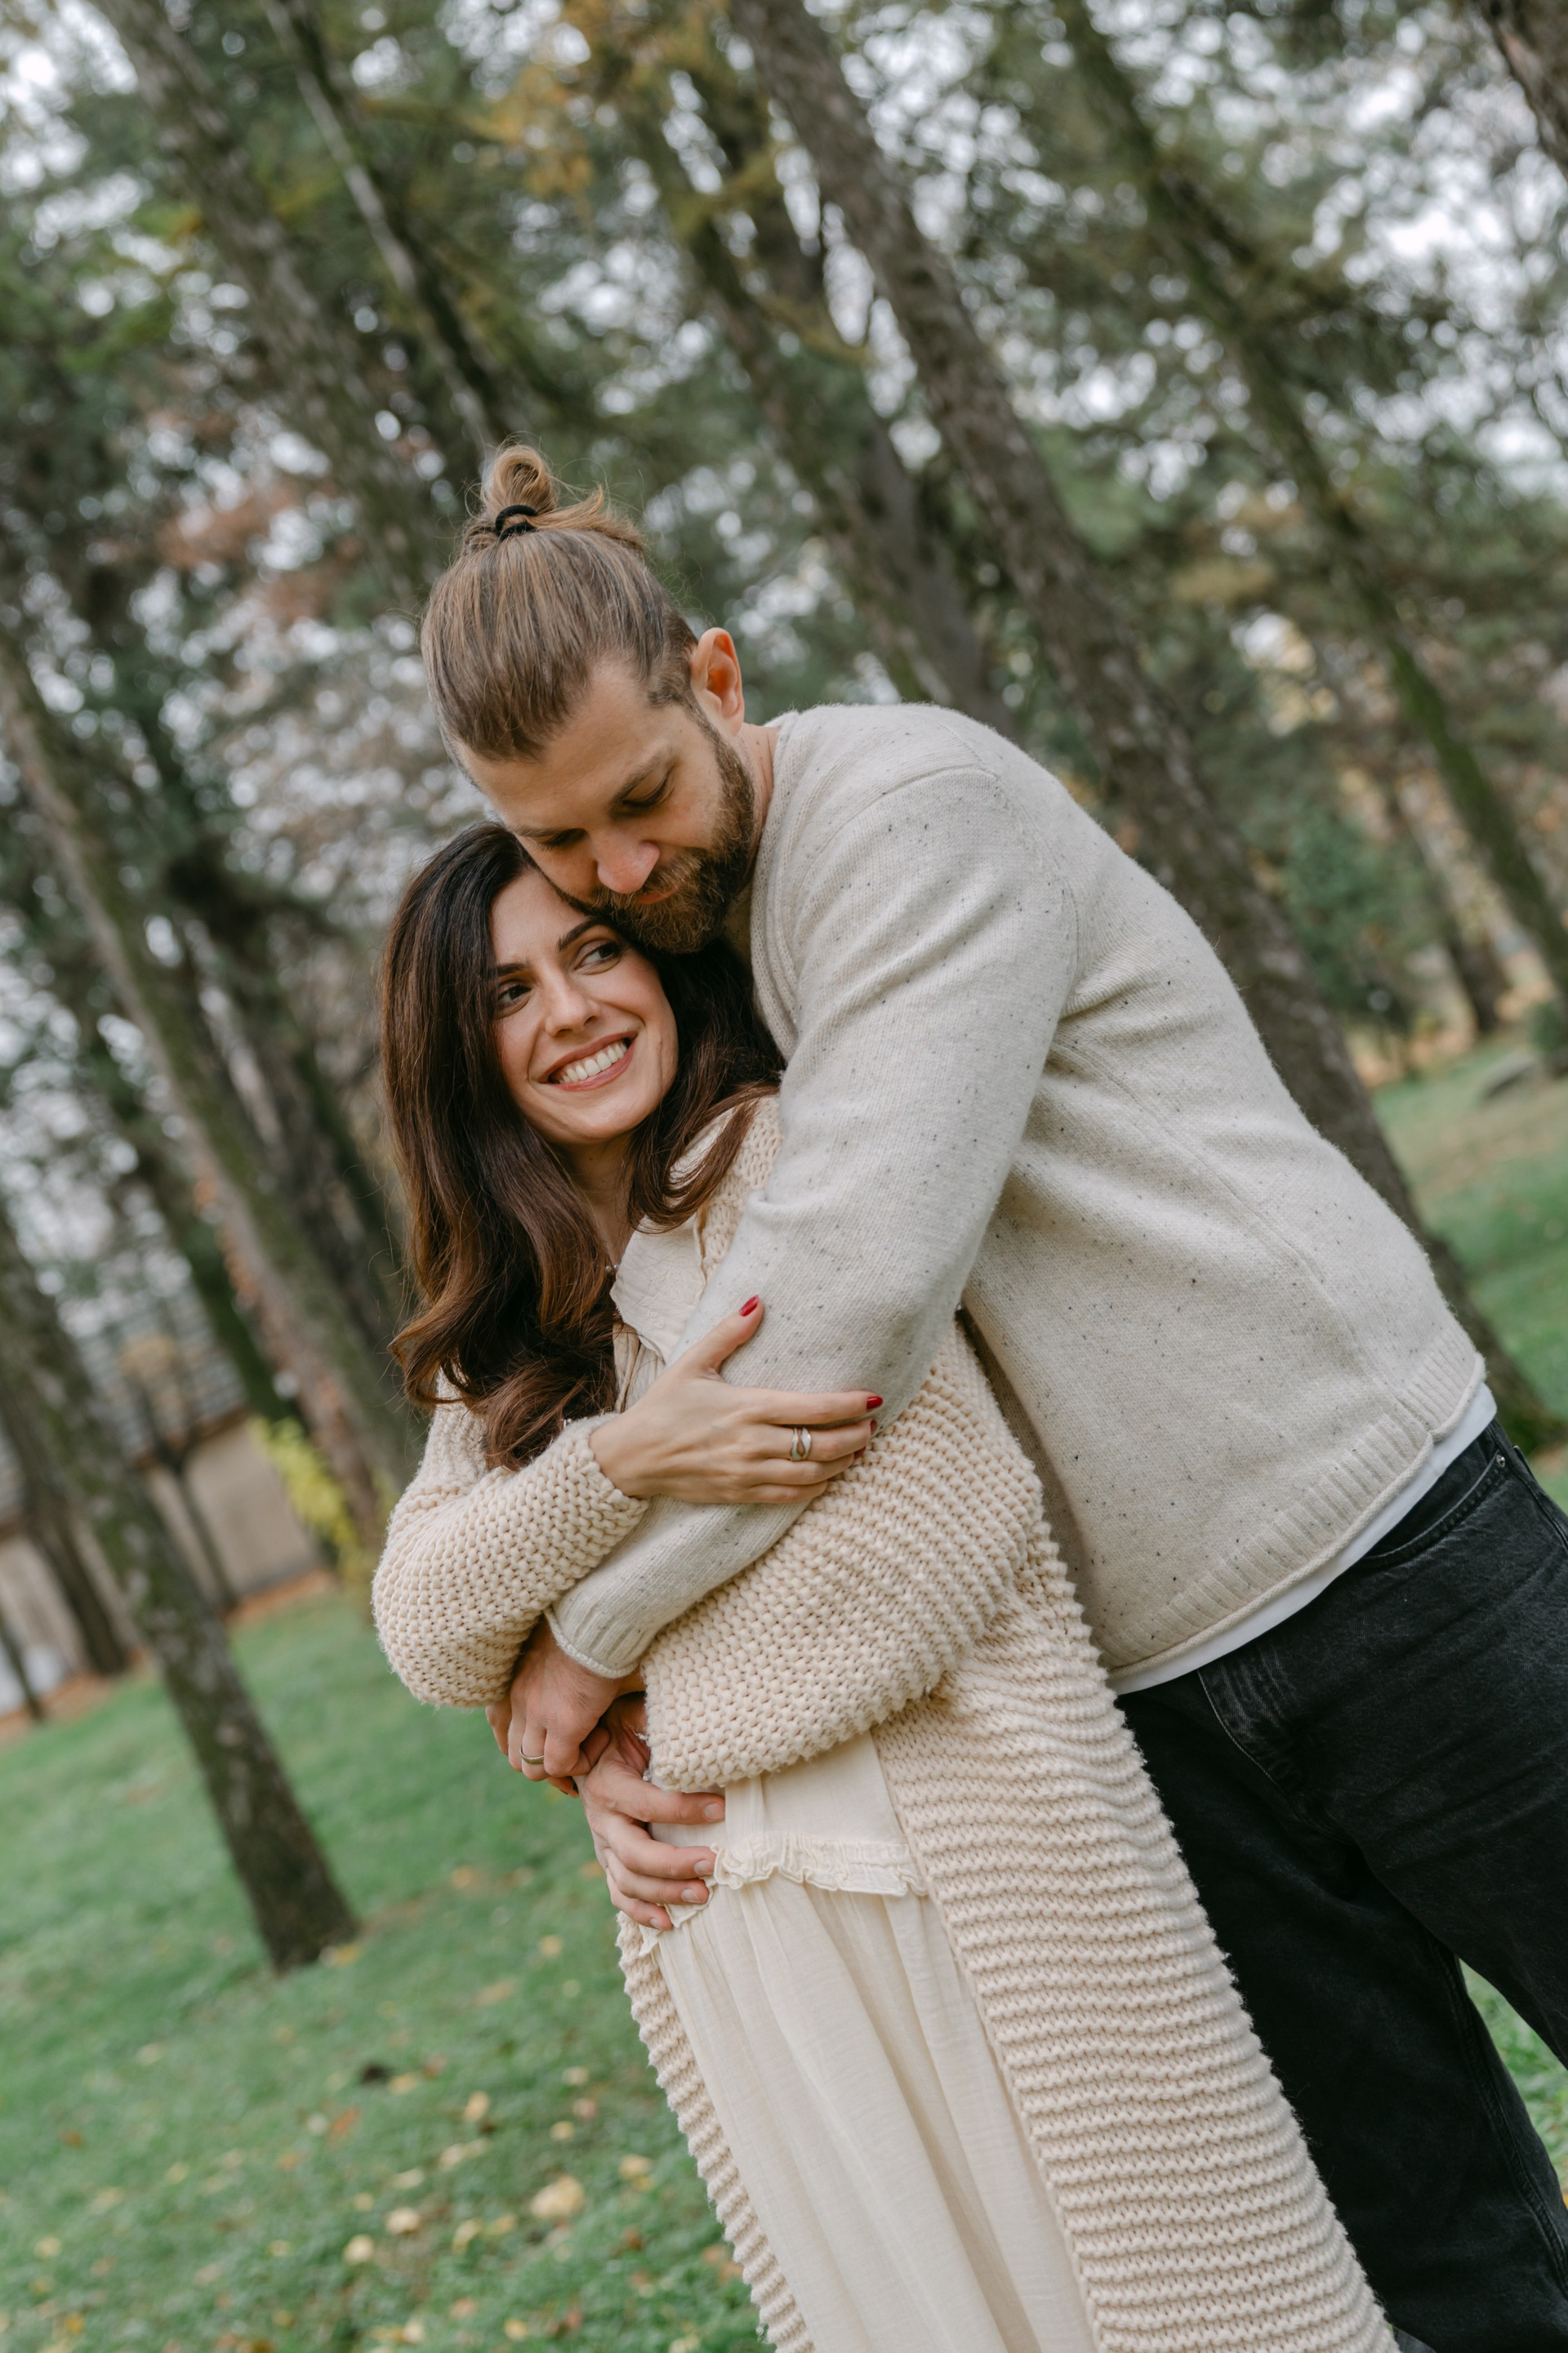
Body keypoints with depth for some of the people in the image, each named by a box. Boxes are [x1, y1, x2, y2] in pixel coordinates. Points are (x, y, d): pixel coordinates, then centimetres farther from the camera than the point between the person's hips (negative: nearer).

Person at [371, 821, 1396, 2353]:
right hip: (723, 1925, 5)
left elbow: (952, 1512, -16)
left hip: (973, 1868, -5)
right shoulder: (512, 1329, 15)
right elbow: (423, 1633, 3)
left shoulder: (781, 1153, -5)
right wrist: (620, 1464, -16)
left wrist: (600, 1675, -5)